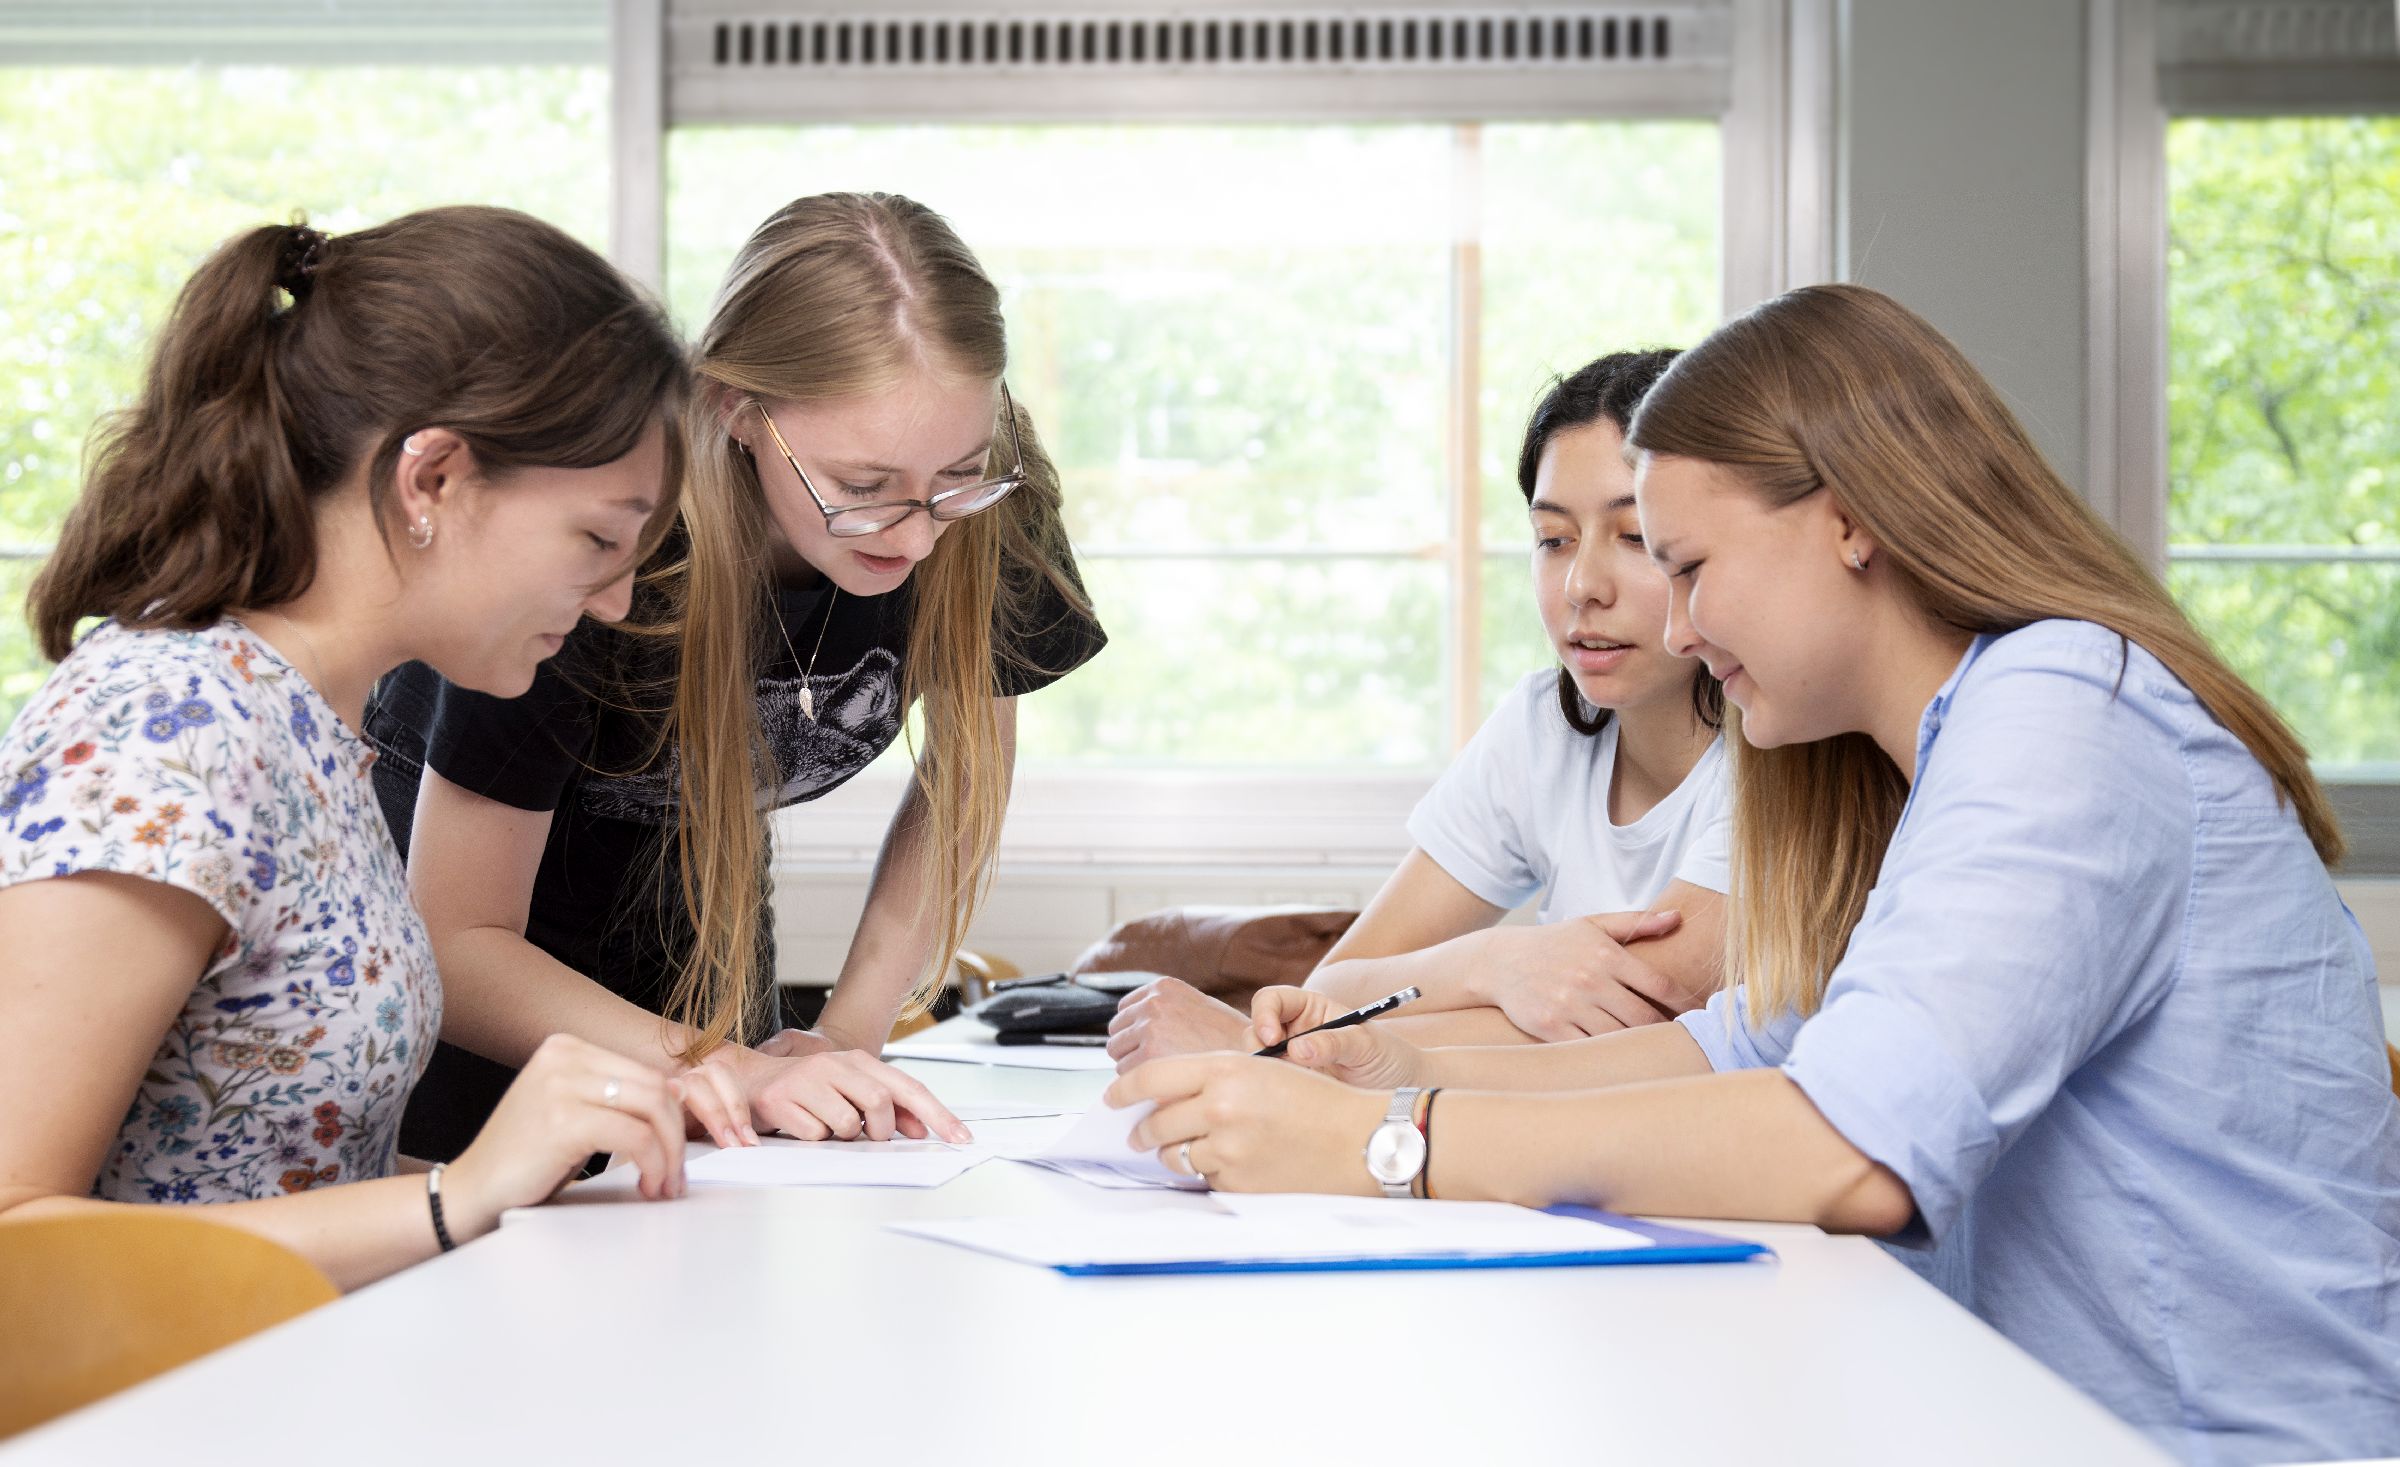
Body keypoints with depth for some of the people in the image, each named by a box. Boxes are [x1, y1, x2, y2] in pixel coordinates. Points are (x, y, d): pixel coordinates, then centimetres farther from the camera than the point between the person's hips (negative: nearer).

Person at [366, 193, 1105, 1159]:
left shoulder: (989, 508, -24)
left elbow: (967, 772, -4)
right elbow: (455, 944, -29)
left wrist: (850, 1032, -15)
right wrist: (736, 1072, -40)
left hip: (687, 927, 4)